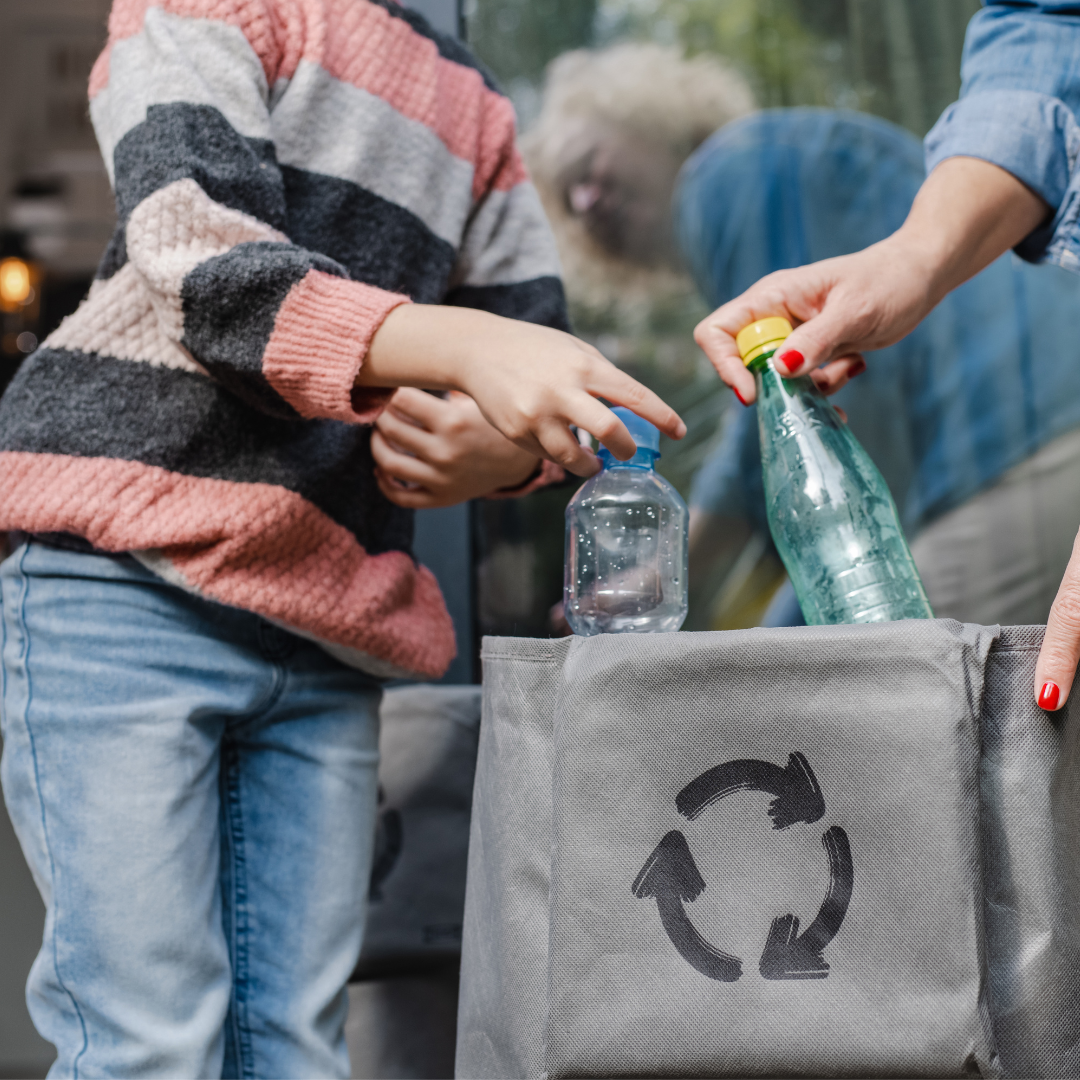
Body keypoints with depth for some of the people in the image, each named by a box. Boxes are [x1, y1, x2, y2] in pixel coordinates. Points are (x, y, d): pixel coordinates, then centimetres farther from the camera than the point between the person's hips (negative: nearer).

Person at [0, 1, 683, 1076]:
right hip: (128, 574, -6)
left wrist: (490, 447, -6)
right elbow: (204, 265, -12)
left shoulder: (474, 112, 23)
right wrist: (465, 345, -28)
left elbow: (537, 360, 21)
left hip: (321, 625, 6)